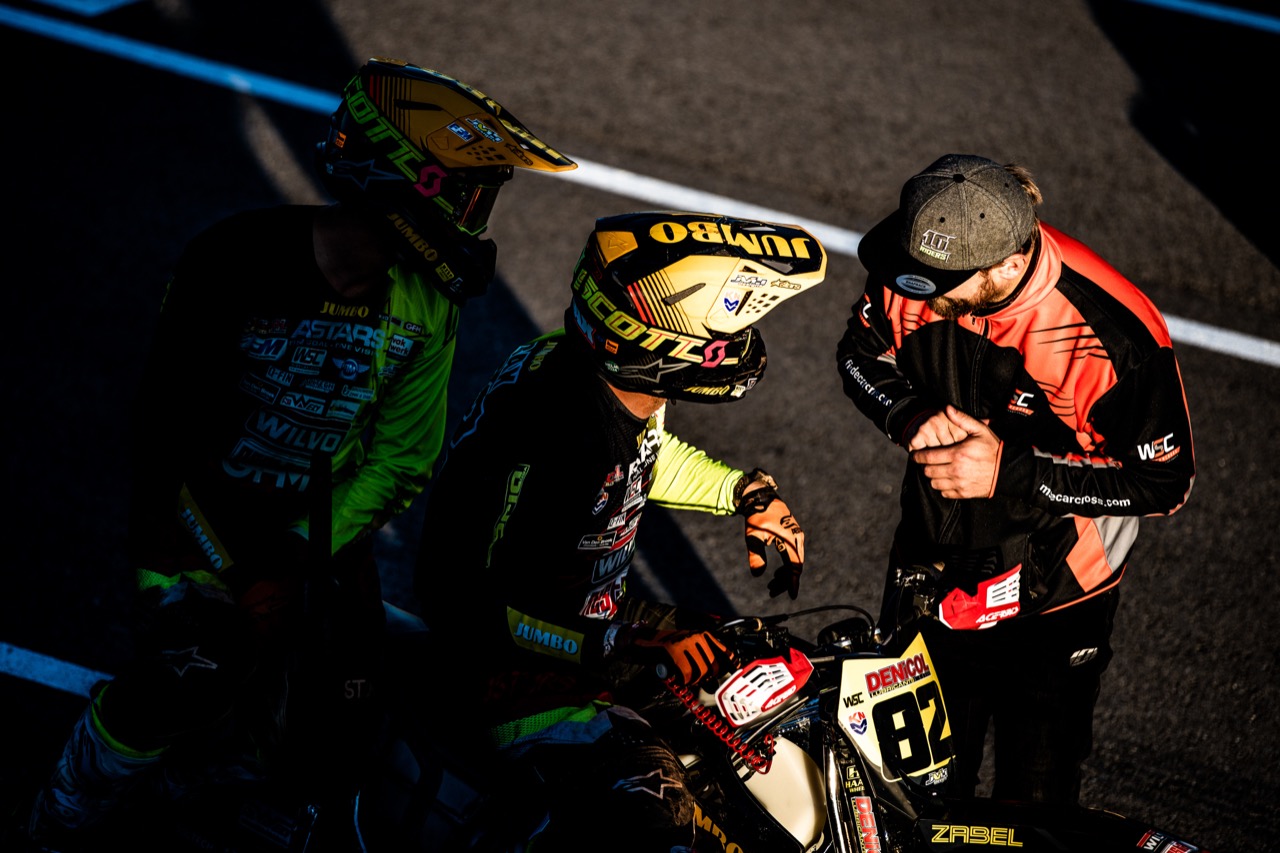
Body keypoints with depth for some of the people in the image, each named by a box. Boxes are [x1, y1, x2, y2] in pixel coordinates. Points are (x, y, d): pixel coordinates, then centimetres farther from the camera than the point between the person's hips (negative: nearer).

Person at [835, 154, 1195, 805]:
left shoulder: (1116, 336, -31)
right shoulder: (912, 274, -17)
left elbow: (1164, 481, -20)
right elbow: (861, 352, 4)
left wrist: (1012, 471, -26)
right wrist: (911, 414, -17)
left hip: (1053, 606, -4)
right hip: (929, 569, 4)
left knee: (1034, 802, 12)